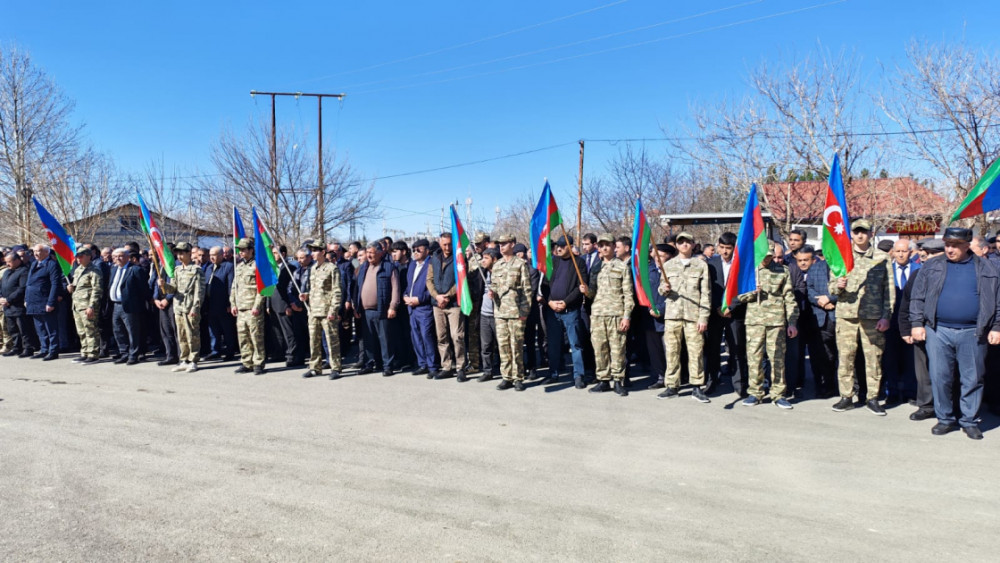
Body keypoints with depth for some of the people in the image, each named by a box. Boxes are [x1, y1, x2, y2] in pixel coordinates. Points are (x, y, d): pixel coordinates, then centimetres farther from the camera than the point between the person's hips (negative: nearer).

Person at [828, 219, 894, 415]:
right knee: (845, 357, 2)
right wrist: (838, 286, -15)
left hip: (873, 316, -1)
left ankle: (873, 398, 13)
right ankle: (846, 397, 12)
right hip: (846, 314, 1)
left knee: (873, 357, 2)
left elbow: (889, 289, 5)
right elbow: (832, 287, 10)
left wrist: (886, 316, -2)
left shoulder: (882, 258, 6)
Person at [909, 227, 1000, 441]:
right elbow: (917, 298, 7)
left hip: (972, 333, 0)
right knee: (940, 377, 2)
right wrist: (917, 323, -1)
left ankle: (969, 421, 18)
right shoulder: (932, 267, 7)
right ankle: (945, 419, 15)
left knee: (972, 379, 5)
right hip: (938, 331, 0)